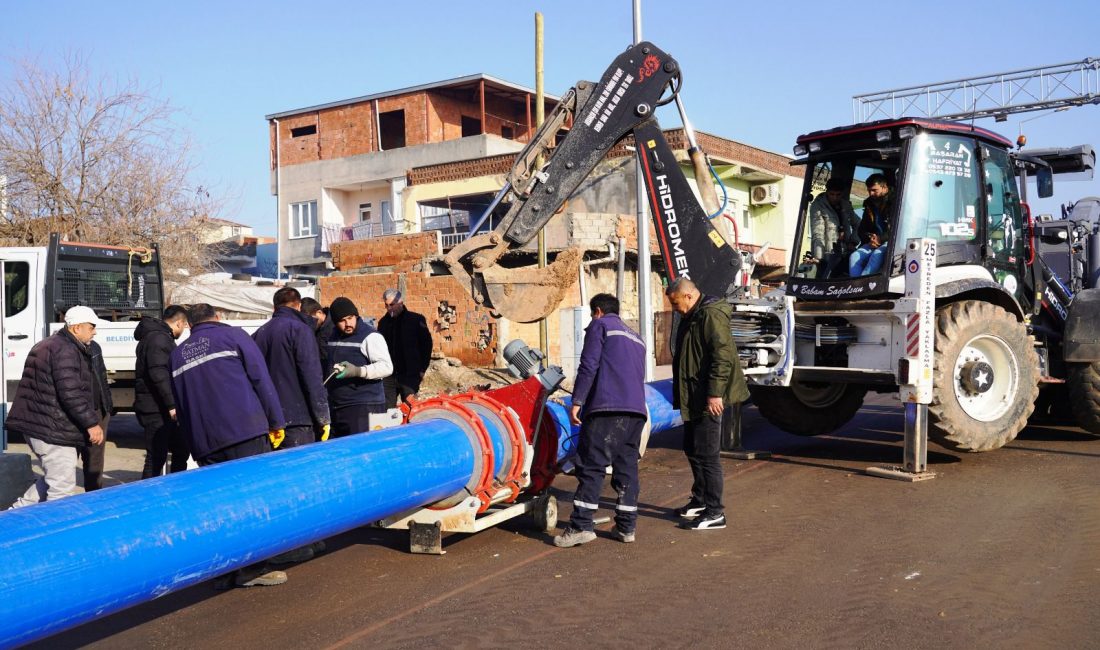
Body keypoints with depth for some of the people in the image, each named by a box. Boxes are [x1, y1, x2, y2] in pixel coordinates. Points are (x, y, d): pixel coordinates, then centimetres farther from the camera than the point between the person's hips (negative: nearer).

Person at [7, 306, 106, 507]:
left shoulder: (48, 345, 19)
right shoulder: (66, 350, -16)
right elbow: (71, 394, -24)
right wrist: (92, 423, -19)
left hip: (35, 423, 11)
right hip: (52, 429, -11)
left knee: (54, 478, 22)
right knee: (62, 486, -6)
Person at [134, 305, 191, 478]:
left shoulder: (163, 337, 20)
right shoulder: (158, 338, -14)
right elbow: (159, 373, -25)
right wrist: (172, 404, -27)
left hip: (164, 408, 11)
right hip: (156, 410, -11)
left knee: (182, 451, 17)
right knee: (156, 458, -8)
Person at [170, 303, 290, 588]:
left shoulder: (177, 354, 21)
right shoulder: (233, 335, 7)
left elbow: (180, 405, 24)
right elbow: (261, 378, -1)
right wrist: (275, 421, 3)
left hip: (204, 443, 5)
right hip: (246, 432, -5)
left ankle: (223, 570, 11)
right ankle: (253, 566, -1)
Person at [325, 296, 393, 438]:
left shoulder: (370, 336, -9)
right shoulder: (333, 336, 15)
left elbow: (386, 367, -17)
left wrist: (358, 371, -29)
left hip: (364, 406, -8)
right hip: (336, 407, 8)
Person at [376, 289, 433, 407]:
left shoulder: (416, 320, -2)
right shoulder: (383, 322, 9)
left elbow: (427, 344, 1)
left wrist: (422, 369, -1)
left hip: (410, 375, -3)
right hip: (388, 375, 4)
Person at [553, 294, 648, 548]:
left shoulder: (599, 325, 7)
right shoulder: (636, 337, 29)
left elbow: (588, 366, -6)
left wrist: (577, 401, -7)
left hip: (607, 408, -7)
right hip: (636, 410, 7)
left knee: (591, 466, -7)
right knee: (627, 467, 10)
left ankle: (581, 526, -10)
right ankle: (626, 527, 10)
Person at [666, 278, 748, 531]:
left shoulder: (711, 315, -16)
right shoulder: (691, 317, 17)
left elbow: (722, 356, -23)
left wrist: (715, 393, -25)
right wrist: (681, 395, 24)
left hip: (708, 400, -11)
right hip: (693, 399, 11)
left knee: (706, 454, -7)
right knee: (692, 450, 18)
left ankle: (715, 513, -2)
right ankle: (700, 501, 32)